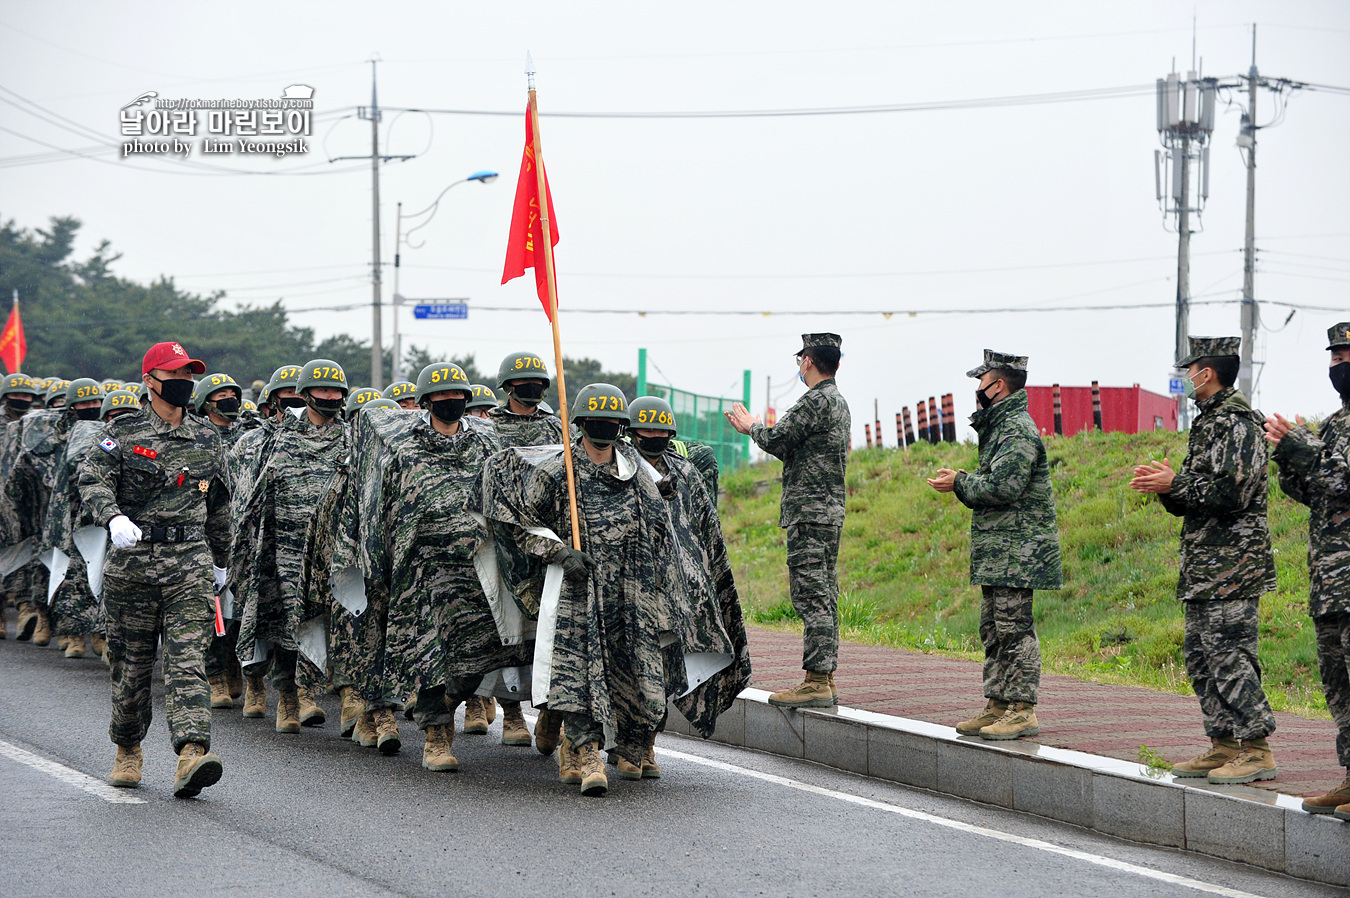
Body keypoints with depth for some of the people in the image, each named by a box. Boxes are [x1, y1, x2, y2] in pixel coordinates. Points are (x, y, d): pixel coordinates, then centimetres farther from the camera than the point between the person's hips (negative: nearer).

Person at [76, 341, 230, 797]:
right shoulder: (124, 433, 1)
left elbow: (219, 505, 22)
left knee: (187, 658, -13)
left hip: (190, 560, 1)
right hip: (133, 559, -1)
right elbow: (93, 479, -11)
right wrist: (114, 518, -31)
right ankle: (128, 751, 26)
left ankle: (192, 753, -25)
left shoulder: (207, 438, 12)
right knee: (131, 661, 8)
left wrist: (220, 560, 27)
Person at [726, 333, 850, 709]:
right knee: (824, 597, 10)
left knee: (811, 597, -10)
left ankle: (815, 682, -12)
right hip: (831, 510, 10)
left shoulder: (815, 401, -14)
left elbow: (776, 440, -17)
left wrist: (752, 426, 4)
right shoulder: (838, 403, 18)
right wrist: (756, 428, 24)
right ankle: (825, 679, 12)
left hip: (809, 513, -10)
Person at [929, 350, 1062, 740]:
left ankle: (1023, 710, -8)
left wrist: (960, 483, -11)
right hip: (998, 552, 11)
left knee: (1014, 627, -9)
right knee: (993, 629, 12)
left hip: (1017, 552, -11)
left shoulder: (1018, 429, -14)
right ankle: (997, 706, 17)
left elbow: (1004, 487, -23)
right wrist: (961, 481, 10)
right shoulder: (1001, 426, 19)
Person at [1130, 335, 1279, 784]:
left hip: (1232, 566, -11)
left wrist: (1175, 484, -15)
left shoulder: (1237, 420, -12)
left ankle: (1257, 750, -7)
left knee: (1230, 655, -11)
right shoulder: (1208, 421, 19)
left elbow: (1231, 493, -22)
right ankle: (1224, 746, 17)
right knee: (1201, 656, 12)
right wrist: (1164, 484, 4)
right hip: (1205, 567, 11)